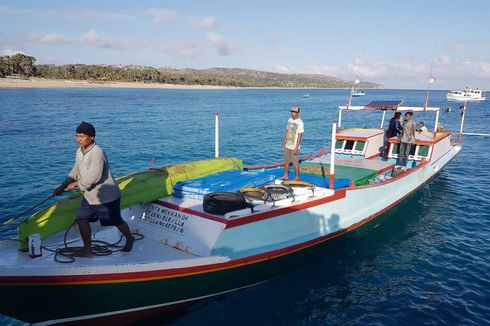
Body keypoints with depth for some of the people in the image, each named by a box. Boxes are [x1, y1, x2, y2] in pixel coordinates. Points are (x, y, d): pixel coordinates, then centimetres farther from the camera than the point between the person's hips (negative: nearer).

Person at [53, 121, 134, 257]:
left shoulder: (97, 153, -26)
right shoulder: (79, 152, 2)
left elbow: (94, 177, -29)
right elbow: (75, 171, 9)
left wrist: (77, 183, -16)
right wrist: (63, 186, 0)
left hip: (107, 196, -8)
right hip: (89, 195, 8)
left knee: (117, 221, 10)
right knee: (82, 219, 5)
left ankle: (129, 239, 35)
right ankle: (87, 249, 20)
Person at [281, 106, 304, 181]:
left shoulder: (300, 123, -14)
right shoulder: (289, 120, 8)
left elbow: (300, 136, -15)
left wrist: (296, 147, -18)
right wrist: (284, 142, 14)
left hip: (294, 146, -7)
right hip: (287, 145, 7)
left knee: (295, 163, -1)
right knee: (286, 161, 16)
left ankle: (297, 177, 13)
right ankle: (285, 175, 31)